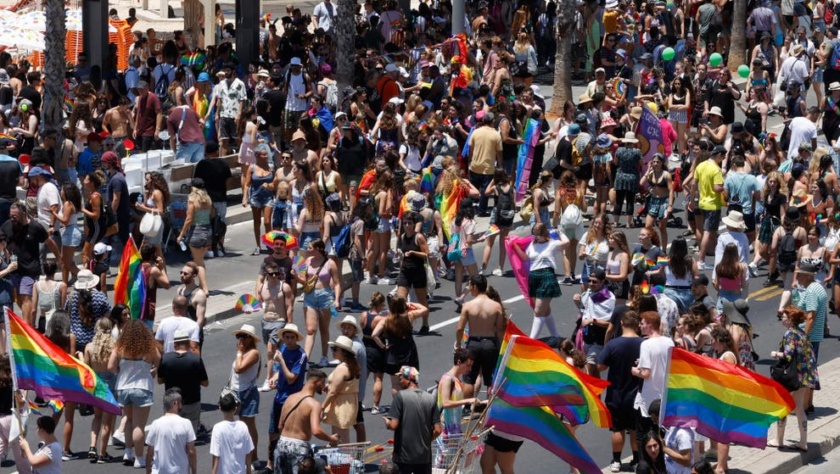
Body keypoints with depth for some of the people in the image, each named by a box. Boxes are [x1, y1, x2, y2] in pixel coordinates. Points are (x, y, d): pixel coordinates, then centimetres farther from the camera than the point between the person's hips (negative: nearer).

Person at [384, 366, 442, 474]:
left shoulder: (400, 396, -10)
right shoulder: (430, 398, 3)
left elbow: (393, 425, -16)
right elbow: (438, 430, 1)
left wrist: (386, 422, 6)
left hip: (403, 457, -4)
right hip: (424, 456, 4)